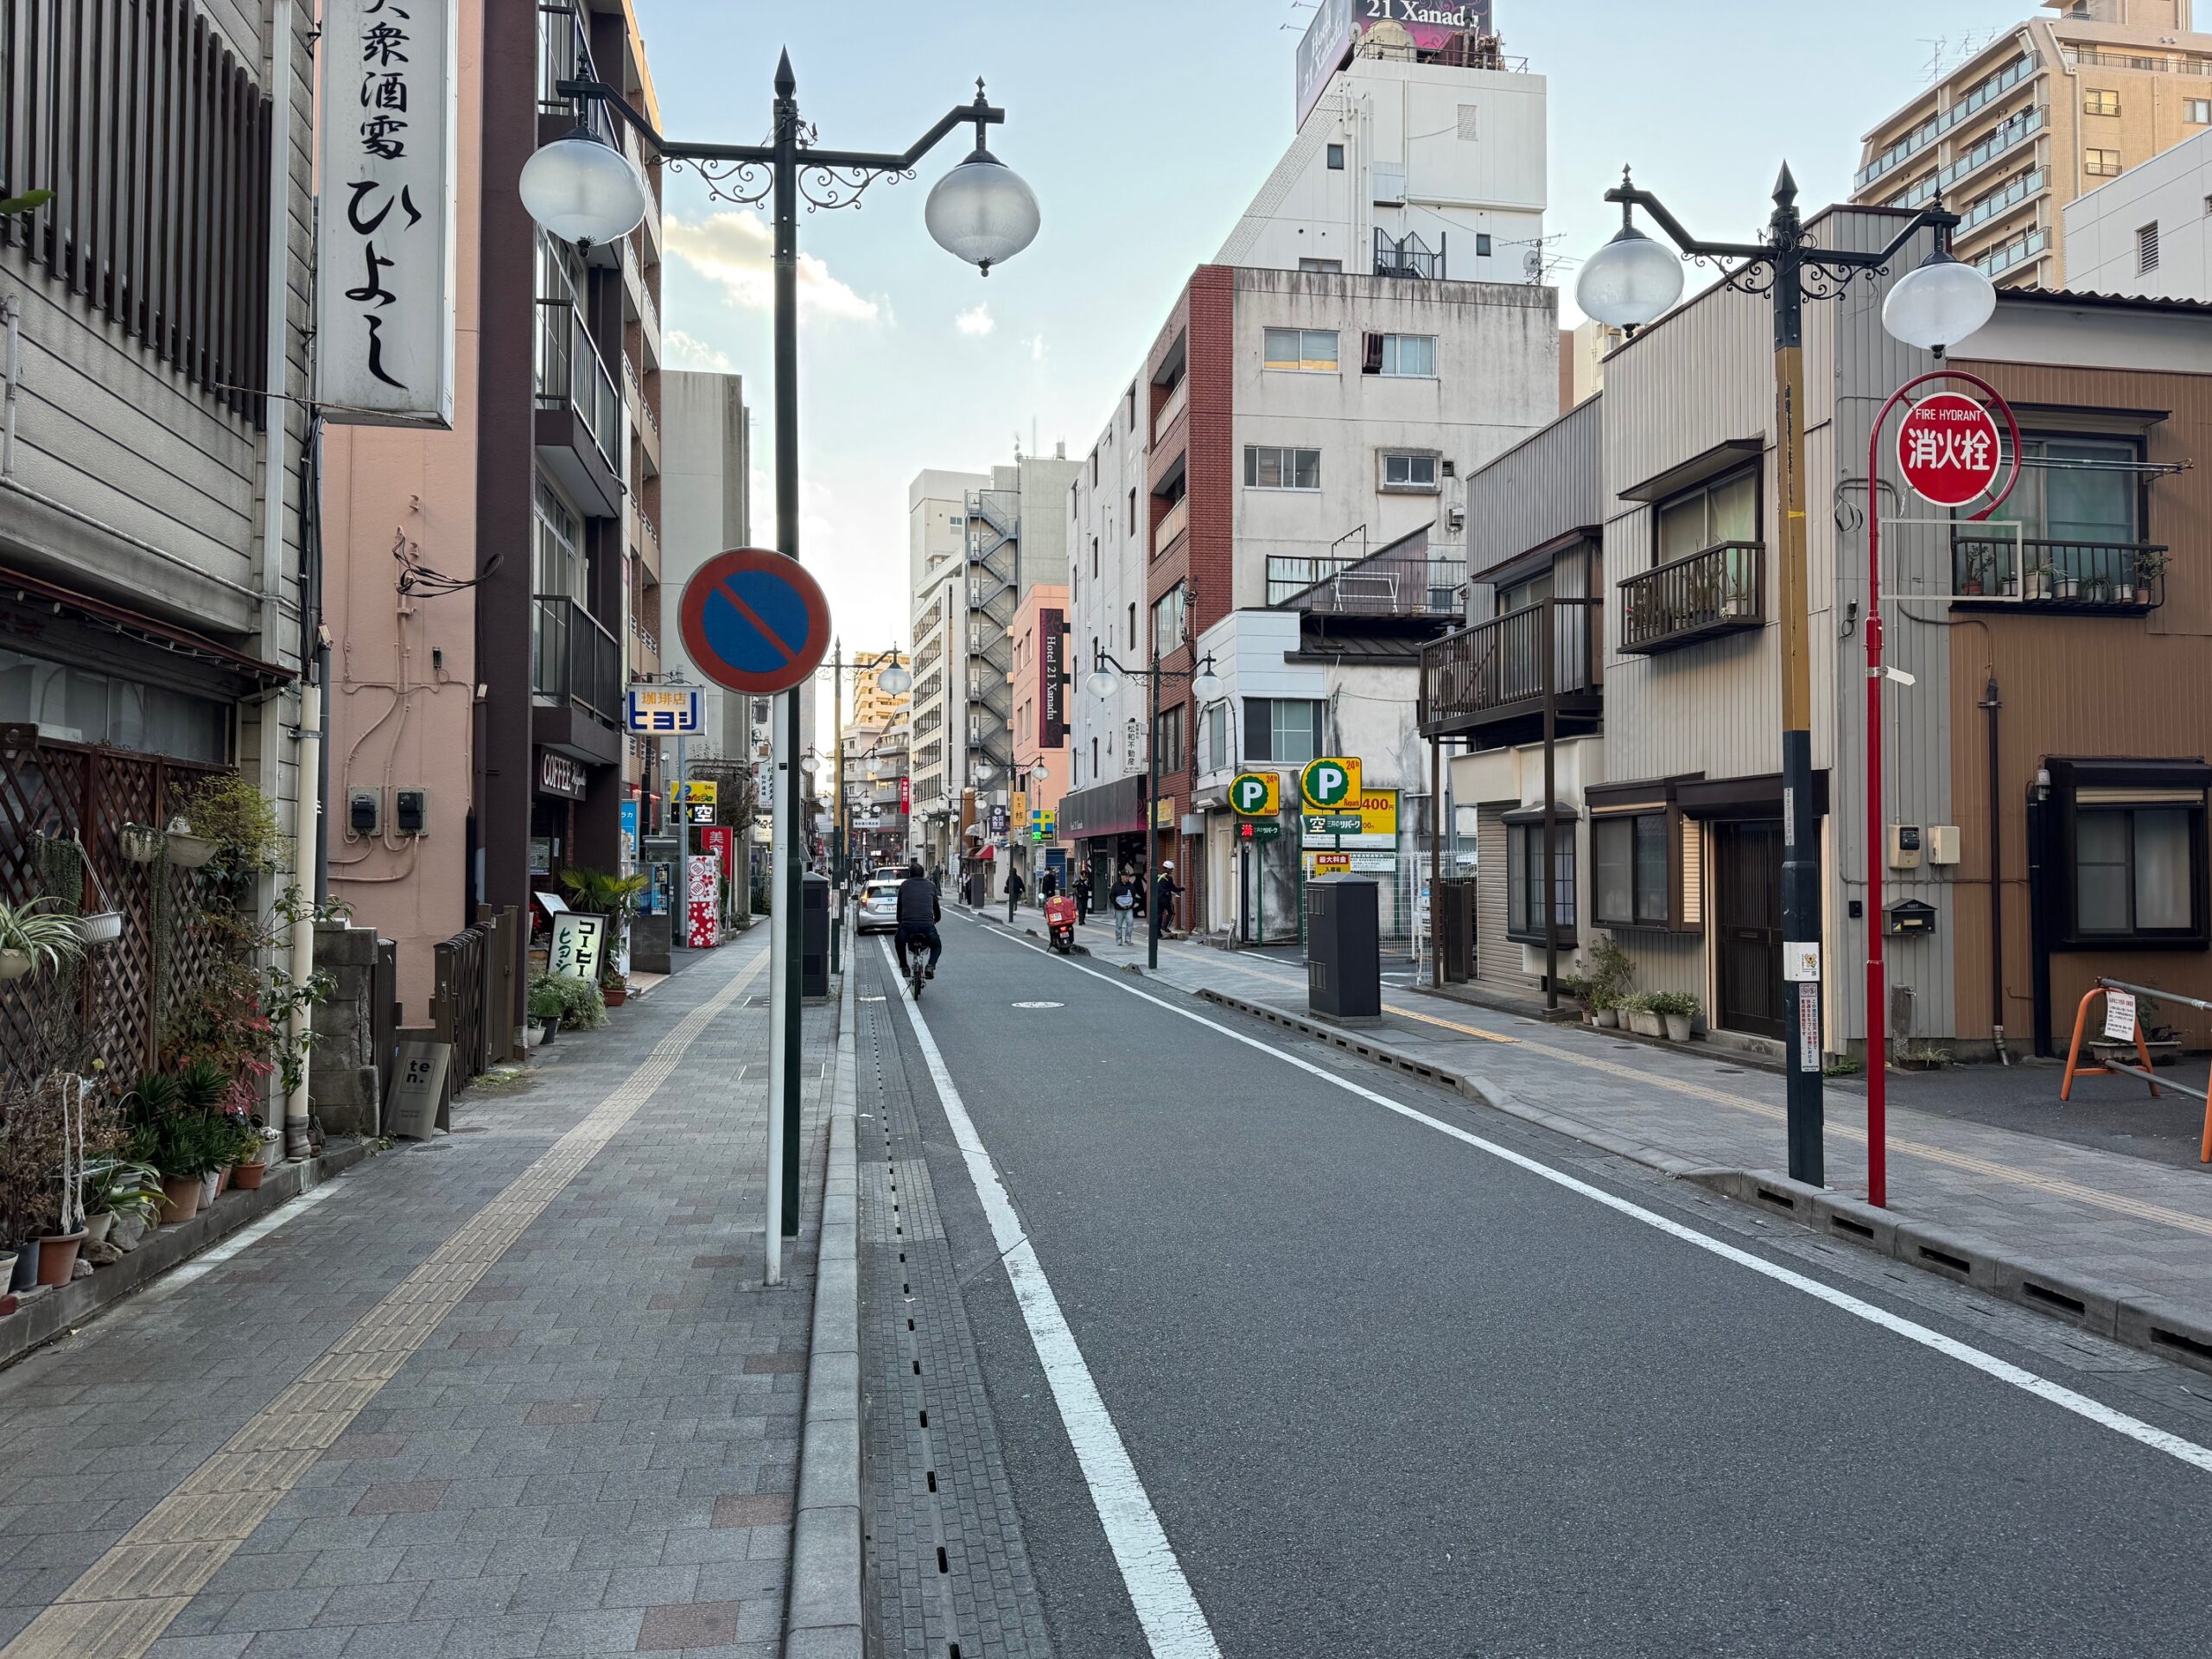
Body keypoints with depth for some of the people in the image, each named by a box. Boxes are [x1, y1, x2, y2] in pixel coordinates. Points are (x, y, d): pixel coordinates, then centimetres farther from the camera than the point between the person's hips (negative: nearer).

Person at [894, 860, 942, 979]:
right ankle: (931, 965, -2)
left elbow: (899, 907, 22)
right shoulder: (931, 885, 16)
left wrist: (900, 921, 39)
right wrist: (936, 919, 44)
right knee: (937, 946, 26)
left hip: (907, 925, 1)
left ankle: (904, 966, 16)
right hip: (927, 926, -1)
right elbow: (936, 906, 24)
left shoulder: (904, 885, 16)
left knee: (899, 942, 34)